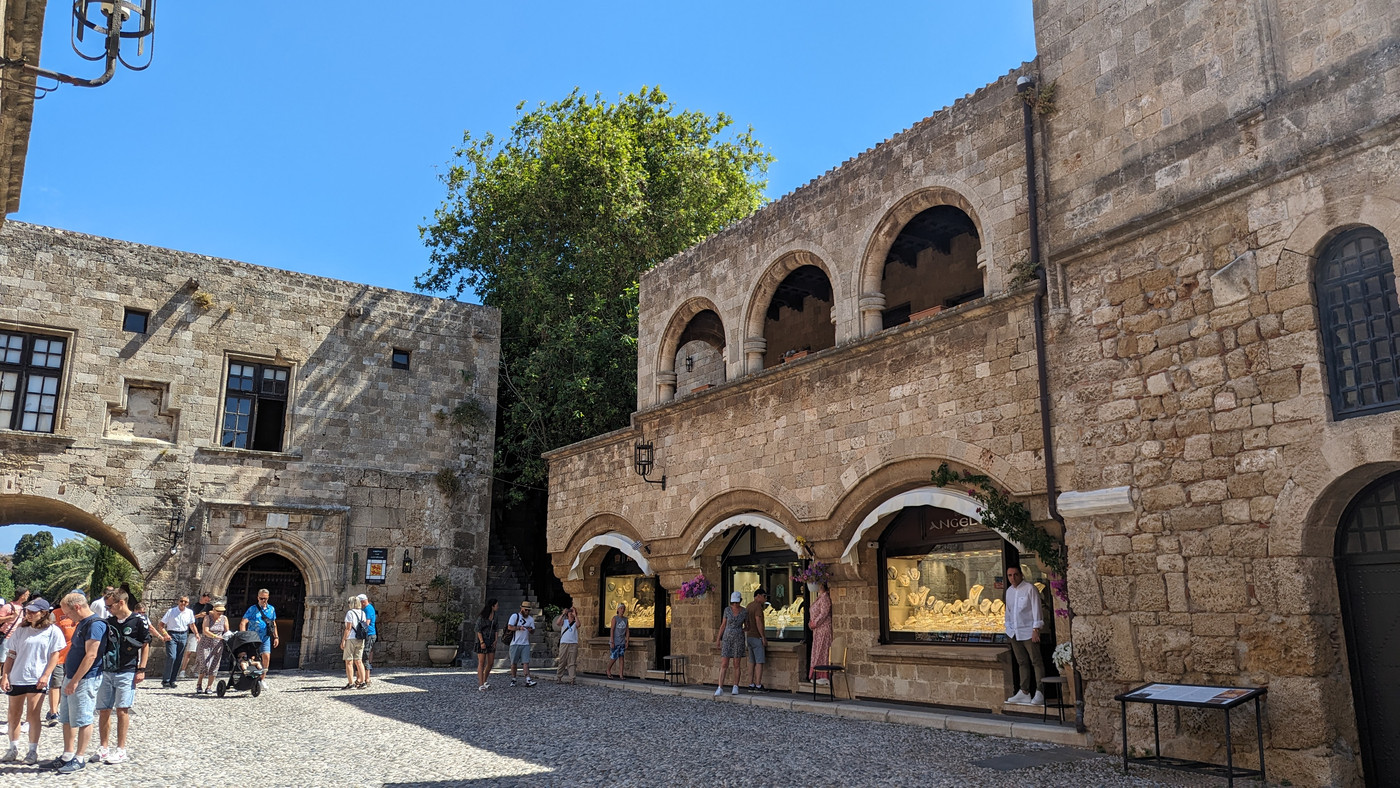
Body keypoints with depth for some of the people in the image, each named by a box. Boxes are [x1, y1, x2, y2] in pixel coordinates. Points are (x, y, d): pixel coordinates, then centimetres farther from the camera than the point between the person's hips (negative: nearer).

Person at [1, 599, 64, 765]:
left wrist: (46, 676, -11)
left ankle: (33, 751, 9)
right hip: (16, 679, 4)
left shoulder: (53, 631, -2)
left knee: (33, 716, -2)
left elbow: (55, 655, -3)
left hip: (37, 680, -4)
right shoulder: (21, 630, 8)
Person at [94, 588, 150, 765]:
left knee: (122, 710, -5)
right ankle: (103, 748, 19)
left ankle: (121, 750, 2)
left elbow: (145, 646, -3)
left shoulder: (138, 621, -6)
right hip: (106, 672, 5)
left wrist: (141, 669, -8)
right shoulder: (108, 622, 9)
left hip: (127, 672, -5)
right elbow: (101, 645, 18)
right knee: (103, 710, 7)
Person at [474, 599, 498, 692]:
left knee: (490, 663, 4)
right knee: (481, 663, -7)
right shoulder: (482, 617, -11)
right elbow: (478, 630, -12)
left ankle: (484, 681, 24)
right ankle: (480, 686, -9)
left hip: (491, 642, 6)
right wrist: (482, 642, -17)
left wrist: (495, 641, 1)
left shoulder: (495, 616, 8)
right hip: (482, 641, -6)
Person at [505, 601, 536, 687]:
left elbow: (533, 630, 15)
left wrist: (531, 630, -8)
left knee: (526, 662, -7)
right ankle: (513, 680, 15)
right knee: (514, 662, 3)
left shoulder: (531, 619, 14)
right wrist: (519, 628, -23)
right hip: (515, 643, -3)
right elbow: (509, 627, -10)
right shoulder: (515, 616, -1)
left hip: (525, 644, 3)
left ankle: (528, 680, -13)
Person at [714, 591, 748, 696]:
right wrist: (718, 639, 2)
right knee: (724, 665, -6)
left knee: (736, 665, 3)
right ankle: (720, 688, -6)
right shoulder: (727, 610, -1)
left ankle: (735, 688, 16)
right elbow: (723, 625, 4)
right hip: (727, 639, 1)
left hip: (738, 639, -1)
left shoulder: (745, 612, -3)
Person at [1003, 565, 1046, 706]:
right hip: (1014, 633, 7)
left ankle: (1039, 693, -6)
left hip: (1028, 631, -7)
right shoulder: (1009, 591, 13)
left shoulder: (1029, 589, -8)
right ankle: (1024, 692, 15)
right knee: (1022, 663, 10)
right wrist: (1008, 628, 16)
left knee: (1036, 661, -6)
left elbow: (1036, 609, -10)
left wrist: (1036, 629, -15)